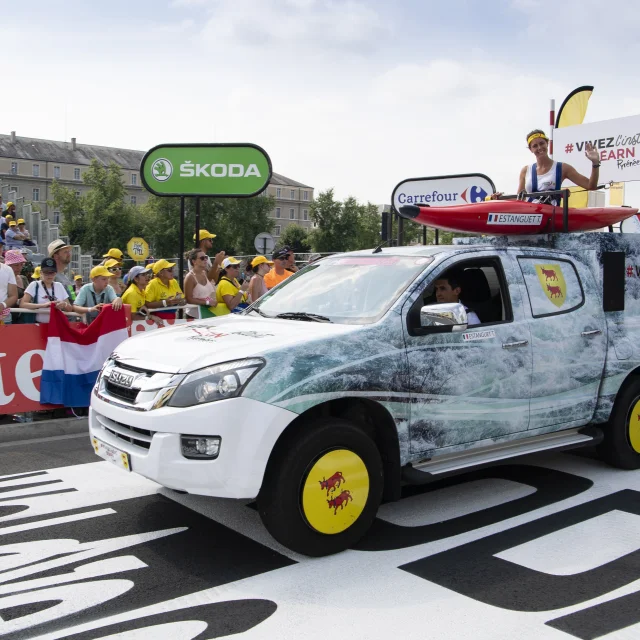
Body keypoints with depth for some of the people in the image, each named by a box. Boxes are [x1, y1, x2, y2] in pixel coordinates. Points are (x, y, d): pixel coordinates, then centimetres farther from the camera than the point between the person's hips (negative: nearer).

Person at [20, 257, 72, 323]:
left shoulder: (59, 286, 12)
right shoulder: (34, 285, 4)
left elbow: (70, 308, 12)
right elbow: (22, 304, -7)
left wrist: (64, 305, -10)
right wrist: (43, 305, -19)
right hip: (39, 324, -3)